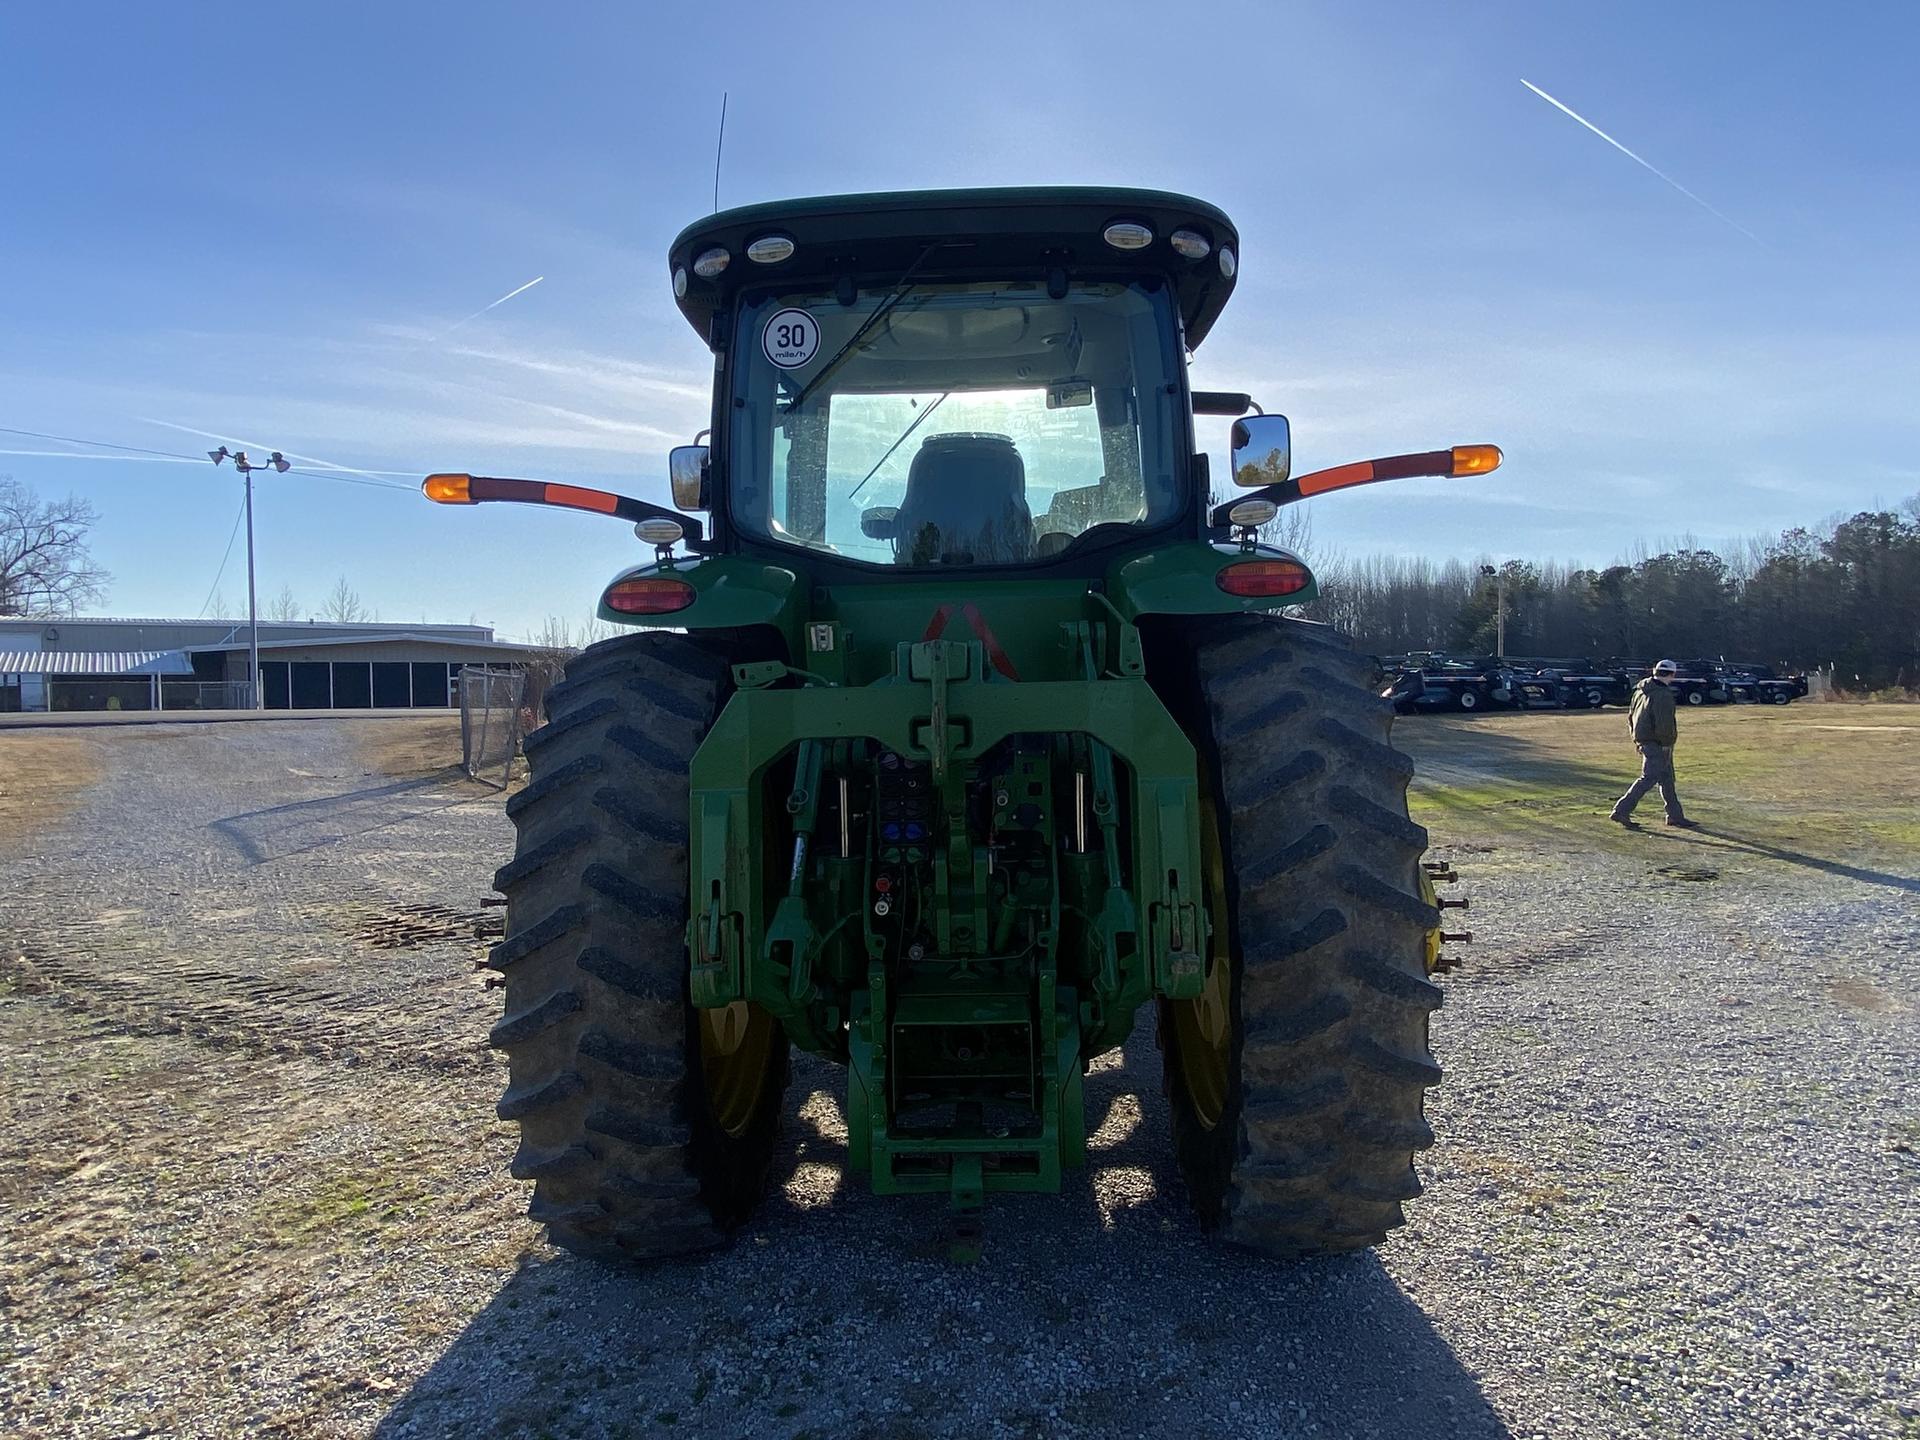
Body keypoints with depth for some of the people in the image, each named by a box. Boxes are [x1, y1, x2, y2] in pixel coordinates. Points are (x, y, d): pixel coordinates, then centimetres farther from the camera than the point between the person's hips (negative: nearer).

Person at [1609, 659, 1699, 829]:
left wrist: (1637, 737, 20)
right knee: (1648, 778, -7)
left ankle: (1676, 817, 24)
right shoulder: (1663, 695, -20)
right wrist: (1667, 743, -12)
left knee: (1667, 779, 16)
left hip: (1643, 741, 10)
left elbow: (1631, 716, 15)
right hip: (1656, 745, -10)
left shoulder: (1641, 689, 9)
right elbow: (1664, 724, -24)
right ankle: (1621, 811, -9)